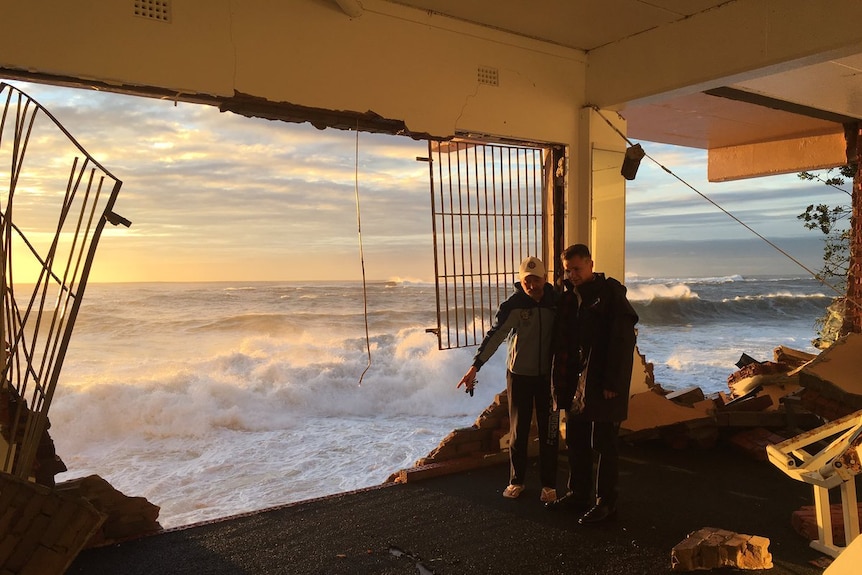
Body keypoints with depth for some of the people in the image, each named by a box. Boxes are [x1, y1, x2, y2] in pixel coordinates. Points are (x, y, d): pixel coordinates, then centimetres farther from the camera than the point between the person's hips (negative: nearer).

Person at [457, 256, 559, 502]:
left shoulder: (556, 300, -6)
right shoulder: (513, 305, -14)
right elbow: (495, 335, -22)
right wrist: (475, 366, -31)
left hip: (549, 374, 2)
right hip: (519, 374, -1)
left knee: (549, 431, 8)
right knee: (518, 430, 9)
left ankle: (548, 484, 22)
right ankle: (516, 481, 25)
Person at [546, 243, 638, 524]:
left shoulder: (610, 293, -10)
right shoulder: (568, 298, 10)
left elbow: (623, 340, -15)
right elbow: (562, 343, 11)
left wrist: (613, 383, -18)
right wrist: (562, 382, 4)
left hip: (603, 385, -7)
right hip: (576, 383, 7)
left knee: (604, 445, 3)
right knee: (575, 441, 15)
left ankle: (605, 502, 16)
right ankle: (578, 494, 29)